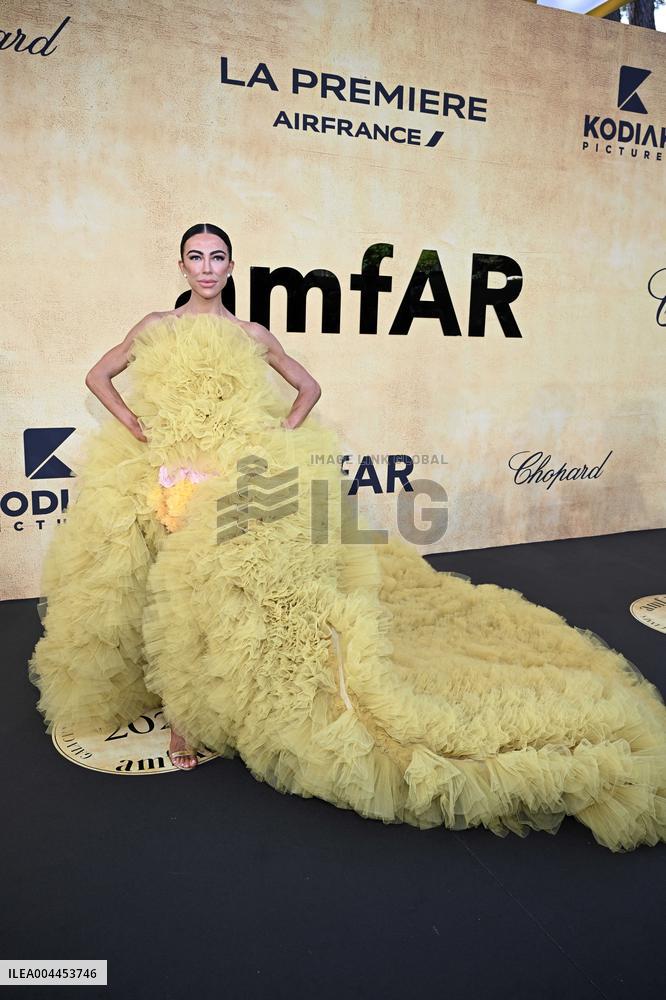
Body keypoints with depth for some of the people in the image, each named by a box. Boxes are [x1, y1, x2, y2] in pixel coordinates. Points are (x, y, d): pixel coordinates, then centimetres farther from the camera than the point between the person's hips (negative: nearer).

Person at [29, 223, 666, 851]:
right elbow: (98, 376, 16)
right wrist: (136, 425, 0)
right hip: (176, 480, 1)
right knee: (178, 596, 0)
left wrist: (283, 433, 0)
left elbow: (308, 387, 15)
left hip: (243, 482, 0)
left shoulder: (252, 336, 8)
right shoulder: (155, 328, 9)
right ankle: (182, 714, 15)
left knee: (232, 593, -1)